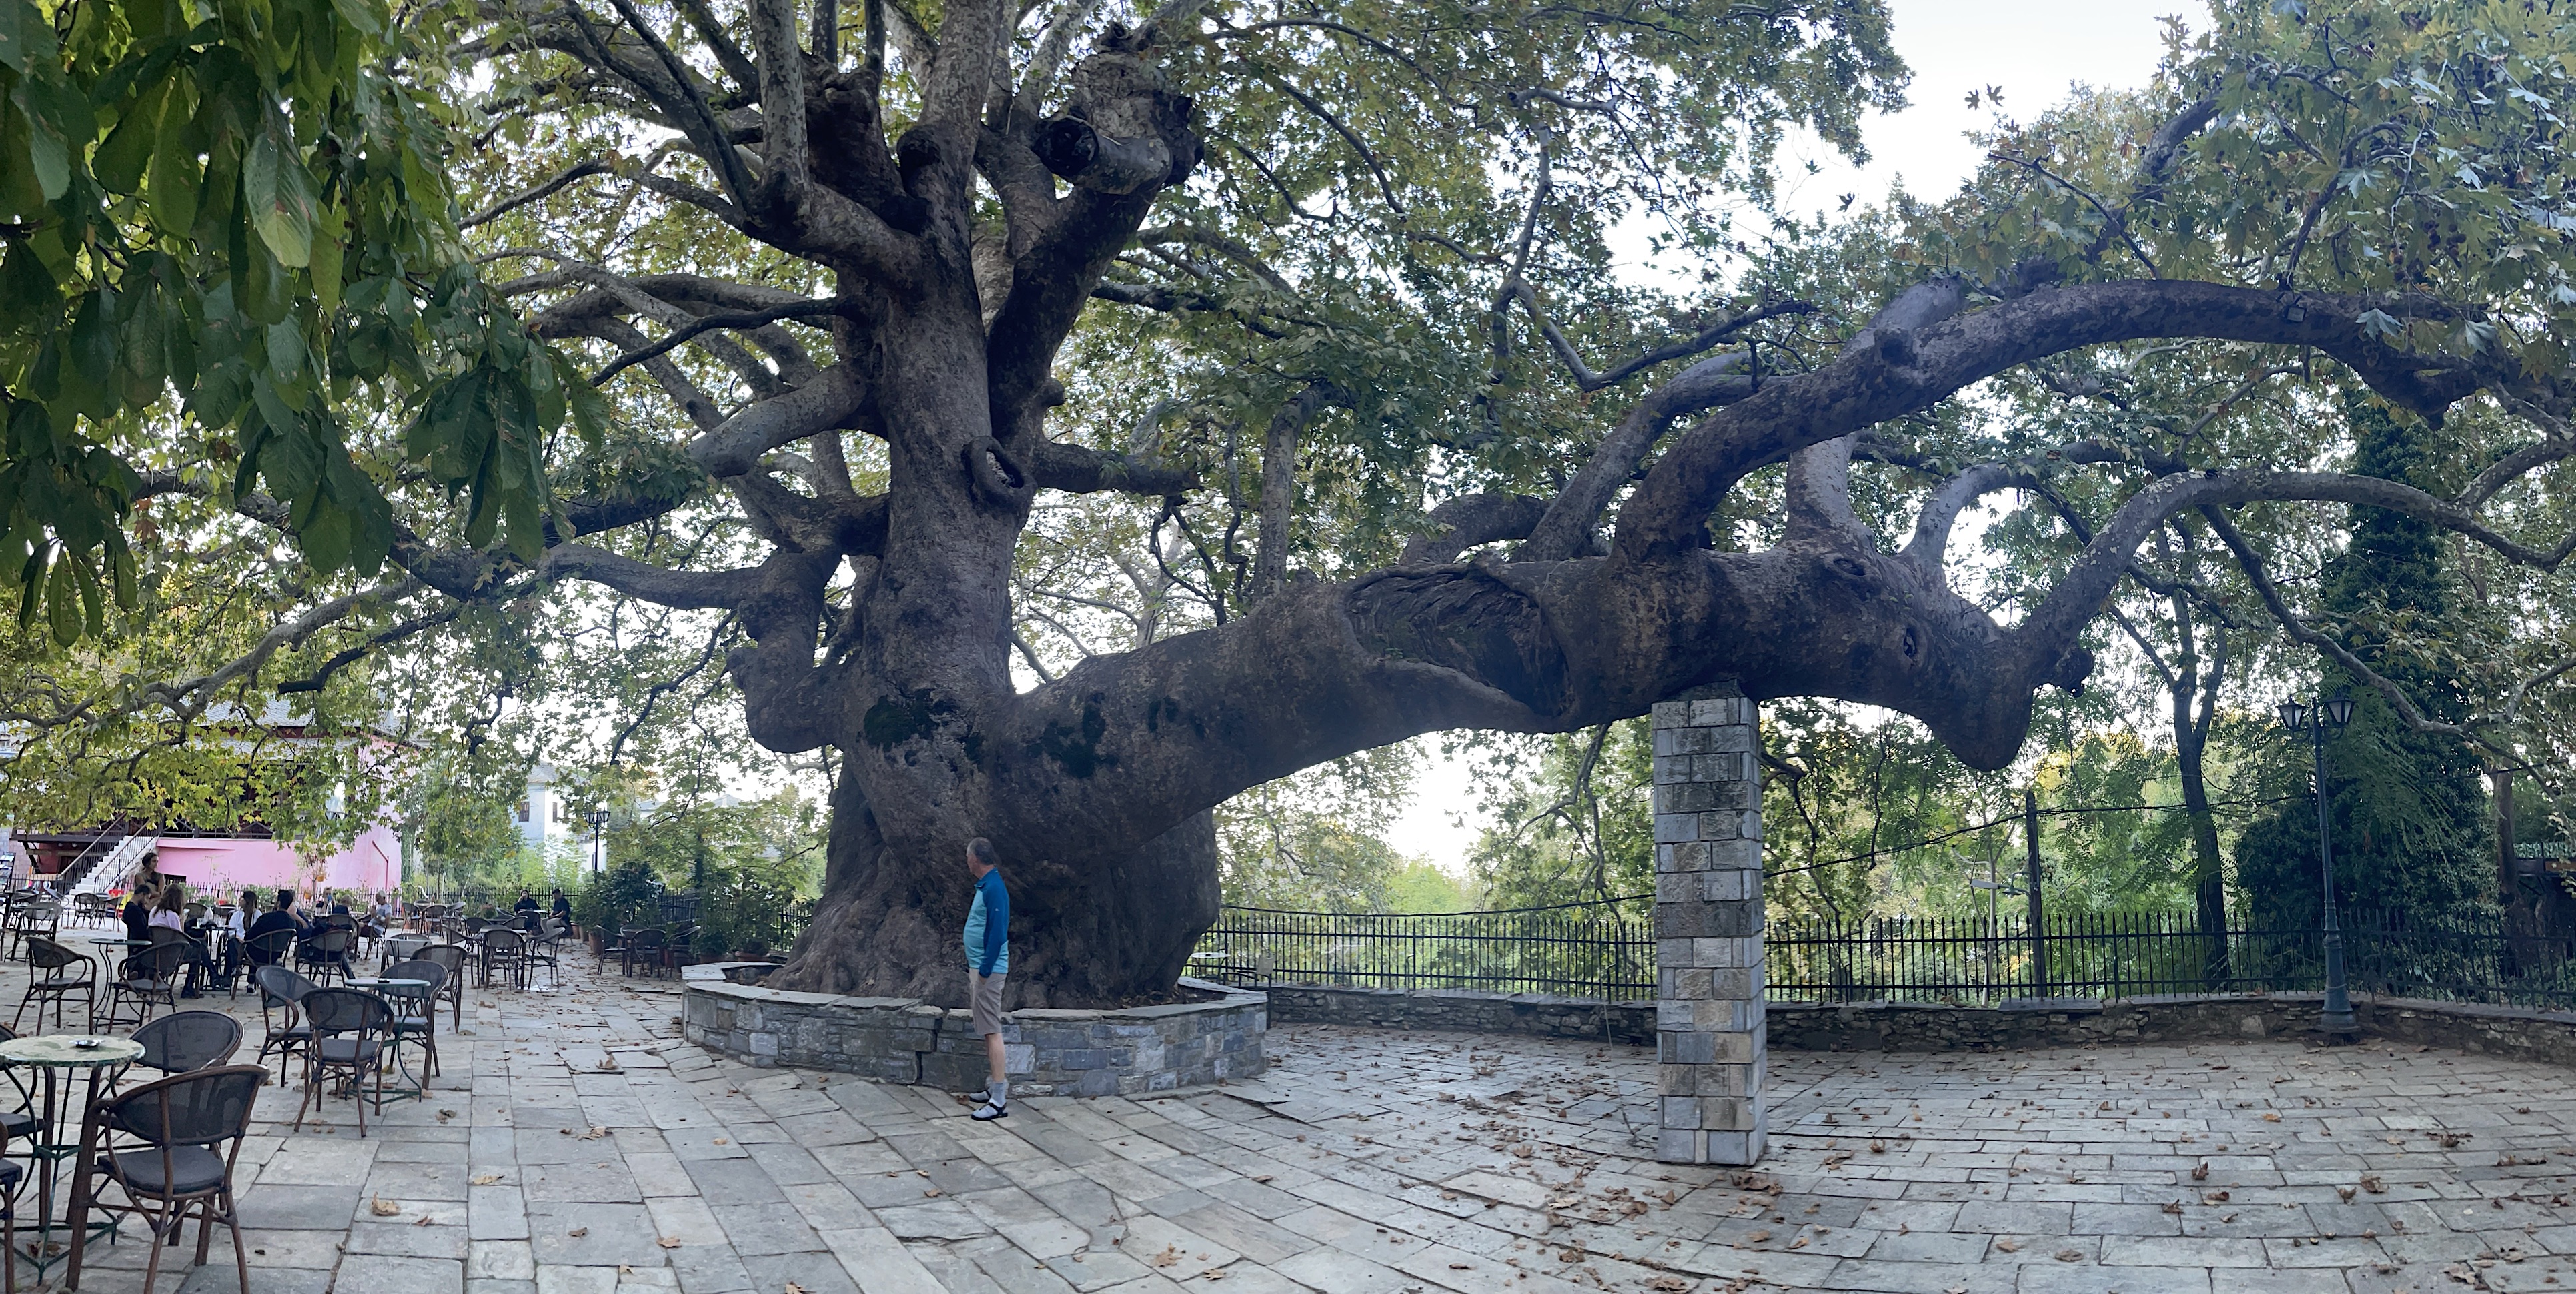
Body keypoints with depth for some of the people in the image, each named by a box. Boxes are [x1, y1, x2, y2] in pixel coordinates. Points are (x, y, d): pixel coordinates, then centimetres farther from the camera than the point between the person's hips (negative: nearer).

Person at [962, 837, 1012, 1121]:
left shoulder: (994, 889, -18)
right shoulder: (985, 886, 14)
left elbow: (998, 934, -22)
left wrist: (984, 970, -21)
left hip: (988, 969, -11)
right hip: (979, 967, 11)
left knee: (991, 1030, -10)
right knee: (988, 1029, 15)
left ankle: (999, 1101, -10)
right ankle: (996, 1087, 22)